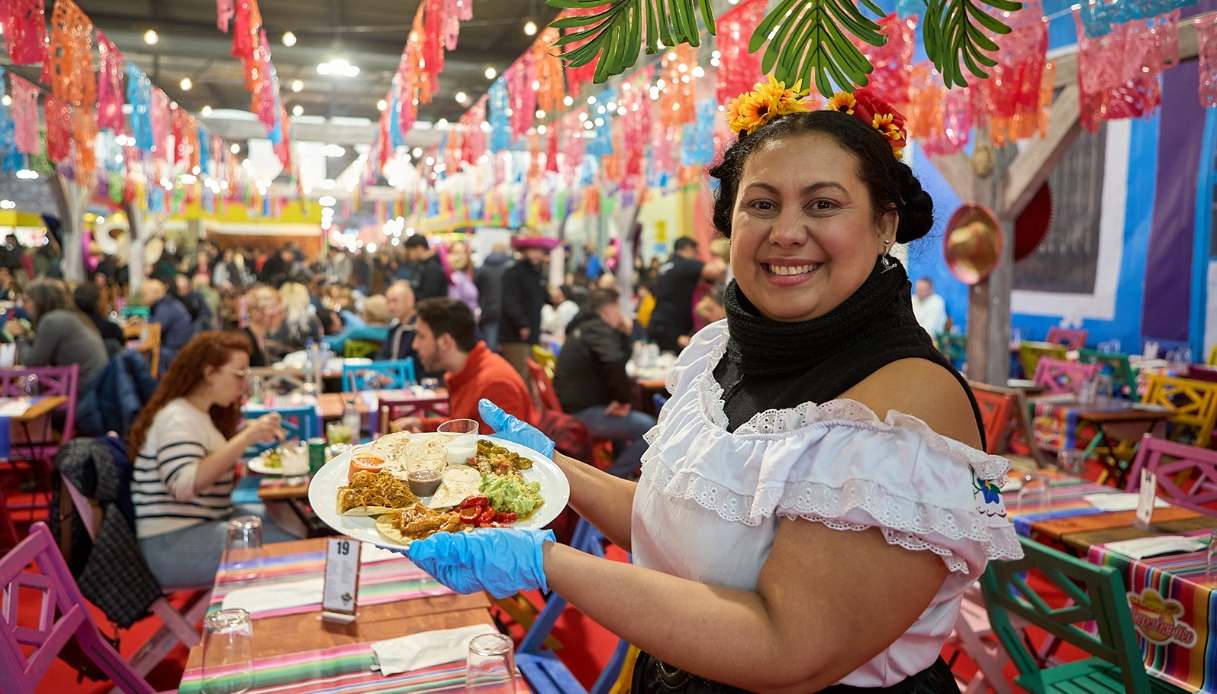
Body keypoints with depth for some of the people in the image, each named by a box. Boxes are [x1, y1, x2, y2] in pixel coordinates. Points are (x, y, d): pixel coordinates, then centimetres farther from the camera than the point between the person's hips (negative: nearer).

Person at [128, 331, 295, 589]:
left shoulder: (206, 413, 13)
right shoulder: (176, 418, -16)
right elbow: (185, 485, -30)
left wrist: (260, 433, 6)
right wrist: (246, 438, -30)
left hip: (207, 521, 10)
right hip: (173, 545, -10)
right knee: (289, 549, -23)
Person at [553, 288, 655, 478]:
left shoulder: (585, 326, 17)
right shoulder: (598, 329, -14)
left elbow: (623, 357, 23)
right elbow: (614, 364, -33)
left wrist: (624, 334, 8)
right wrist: (624, 398, -19)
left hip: (572, 404, 11)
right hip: (582, 411, -11)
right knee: (648, 429, -17)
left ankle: (623, 468, 34)